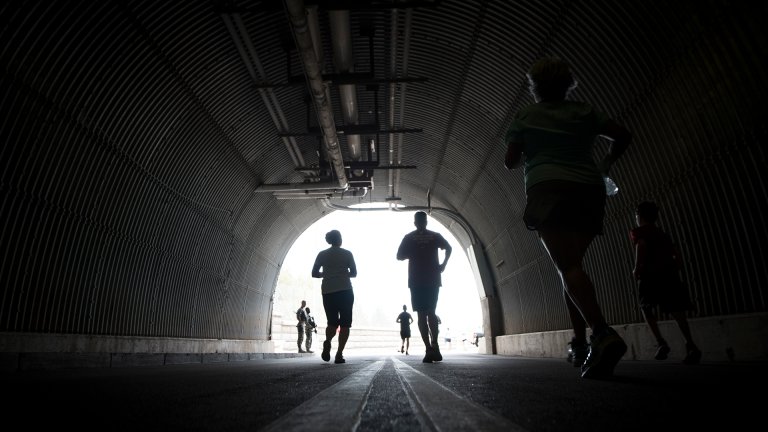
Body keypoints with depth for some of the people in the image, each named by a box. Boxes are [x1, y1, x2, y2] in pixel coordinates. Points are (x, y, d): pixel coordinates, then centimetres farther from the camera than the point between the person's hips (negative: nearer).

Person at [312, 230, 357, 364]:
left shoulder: (322, 254, 7)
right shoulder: (347, 253, 4)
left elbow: (314, 273, 5)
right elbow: (354, 273, 4)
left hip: (328, 292, 2)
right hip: (345, 291, -2)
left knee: (332, 322, 11)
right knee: (344, 323, 3)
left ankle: (327, 341, -20)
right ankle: (339, 355, -9)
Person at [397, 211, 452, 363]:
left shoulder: (409, 237, 5)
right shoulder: (435, 236, 9)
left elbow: (399, 256, 4)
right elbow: (448, 248, 1)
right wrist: (443, 265, 3)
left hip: (416, 281, -2)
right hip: (433, 279, 2)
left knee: (422, 314, -1)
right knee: (431, 313, 11)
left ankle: (429, 349, -8)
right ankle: (434, 346, 0)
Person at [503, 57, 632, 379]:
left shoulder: (526, 116, 11)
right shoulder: (585, 112, 20)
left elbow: (510, 161, 7)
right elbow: (623, 135, 16)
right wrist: (605, 164, 29)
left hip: (549, 190, -4)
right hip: (589, 191, 5)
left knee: (567, 267, -15)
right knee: (571, 266, 10)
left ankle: (603, 333, -35)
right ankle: (581, 342, 4)